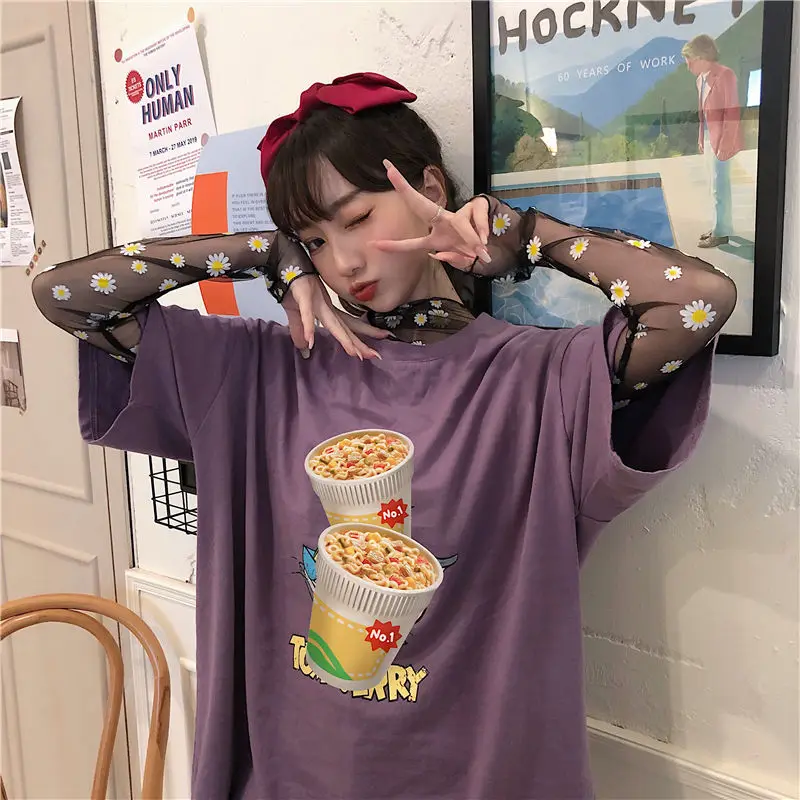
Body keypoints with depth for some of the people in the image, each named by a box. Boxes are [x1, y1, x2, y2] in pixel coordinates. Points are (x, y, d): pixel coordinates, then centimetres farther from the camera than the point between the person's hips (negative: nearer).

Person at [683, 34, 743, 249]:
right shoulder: (701, 78, 8)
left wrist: (725, 144, -20)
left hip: (721, 140, -8)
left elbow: (732, 112, -18)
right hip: (708, 138, 8)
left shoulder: (725, 75, -16)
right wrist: (701, 138, 13)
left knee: (719, 187, -2)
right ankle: (722, 226, 27)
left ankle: (721, 232, 6)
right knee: (718, 185, 16)